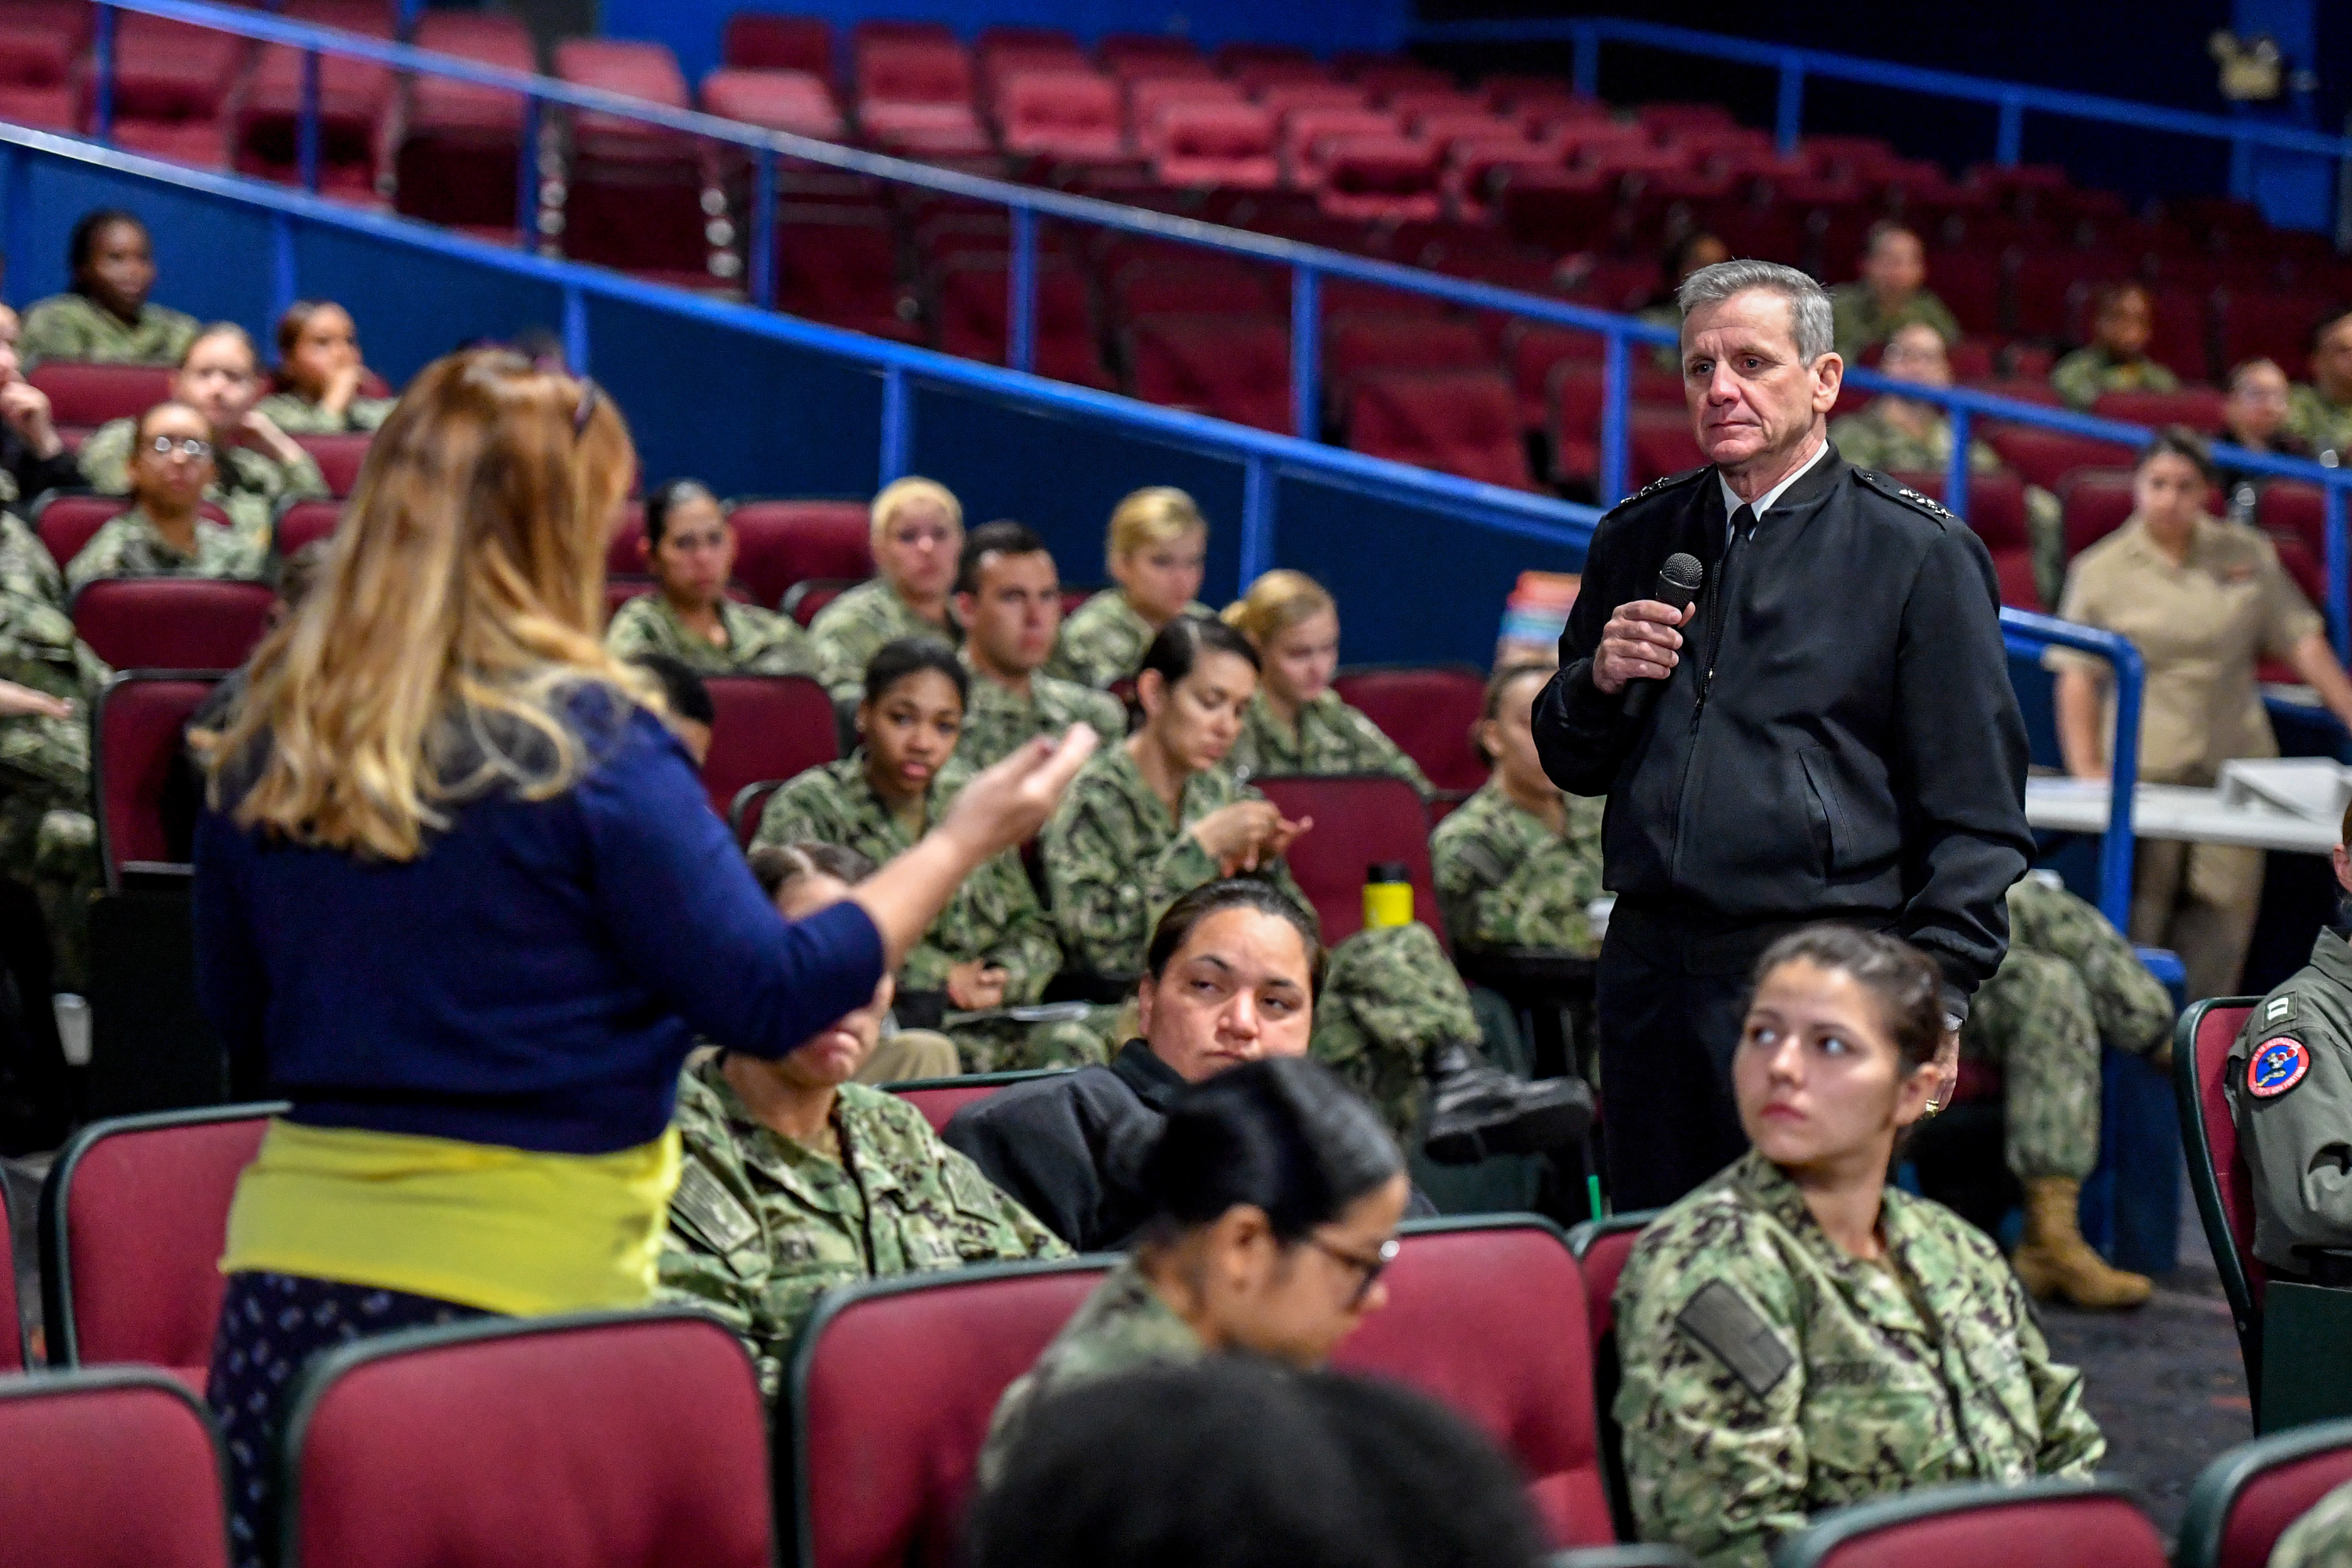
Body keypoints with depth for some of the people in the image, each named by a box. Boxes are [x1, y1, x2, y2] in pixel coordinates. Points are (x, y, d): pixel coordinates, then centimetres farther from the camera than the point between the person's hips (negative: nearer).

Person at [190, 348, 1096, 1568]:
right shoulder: (590, 743, -10)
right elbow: (765, 1000, -6)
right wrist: (960, 845, 3)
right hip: (527, 1283, -5)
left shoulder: (269, 744, 5)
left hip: (294, 1275, 5)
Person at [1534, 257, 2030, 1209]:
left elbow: (1977, 812, -3)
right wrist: (1600, 682, 1)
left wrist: (1936, 997, -11)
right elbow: (1569, 765, 23)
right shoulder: (1636, 540, 15)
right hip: (1649, 976, 5)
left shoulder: (1920, 552, 0)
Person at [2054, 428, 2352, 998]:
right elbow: (2078, 678, -3)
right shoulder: (2102, 571, 0)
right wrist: (2087, 769, -12)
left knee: (2225, 909, -1)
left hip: (2236, 760, 2)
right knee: (2141, 911, 0)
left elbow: (2302, 644, 9)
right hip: (2144, 766, -2)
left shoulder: (2247, 555, 7)